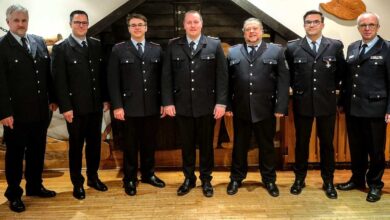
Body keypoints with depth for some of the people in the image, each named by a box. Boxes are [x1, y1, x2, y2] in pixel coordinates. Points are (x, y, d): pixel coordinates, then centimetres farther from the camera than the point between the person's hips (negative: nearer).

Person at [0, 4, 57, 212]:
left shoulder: (39, 41, 8)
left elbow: (48, 72, 10)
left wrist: (52, 99, 9)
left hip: (40, 110, 5)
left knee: (37, 151, 17)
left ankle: (35, 186, 34)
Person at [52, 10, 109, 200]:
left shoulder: (96, 45, 8)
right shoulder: (61, 48, -5)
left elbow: (102, 74, 9)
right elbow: (59, 81, -9)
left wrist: (106, 98, 6)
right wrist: (65, 107, -14)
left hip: (96, 105, 4)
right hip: (75, 107, -4)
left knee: (94, 143, 14)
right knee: (76, 146, 9)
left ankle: (93, 177, 31)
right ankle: (77, 183, 23)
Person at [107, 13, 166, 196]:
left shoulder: (156, 49, 8)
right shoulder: (119, 50, 1)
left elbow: (161, 78, 7)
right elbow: (113, 81, -3)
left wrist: (163, 102, 3)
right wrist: (117, 106, -9)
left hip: (152, 106, 2)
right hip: (130, 107, -2)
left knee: (149, 143, 13)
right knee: (130, 145, 8)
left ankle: (148, 174, 31)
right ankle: (130, 179, 23)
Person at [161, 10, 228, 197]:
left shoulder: (214, 45, 1)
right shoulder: (173, 46, 5)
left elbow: (222, 75, -2)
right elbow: (166, 76, 3)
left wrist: (221, 102, -8)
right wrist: (168, 102, -5)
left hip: (207, 105, -1)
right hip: (182, 105, 1)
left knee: (206, 144, 10)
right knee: (187, 144, 11)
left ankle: (206, 179, 25)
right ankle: (188, 179, 27)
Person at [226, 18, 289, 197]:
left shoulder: (276, 51, 4)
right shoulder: (233, 52, 9)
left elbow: (283, 80, -1)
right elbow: (228, 80, 6)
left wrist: (280, 107, -9)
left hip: (266, 109, -1)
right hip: (240, 109, 1)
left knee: (267, 146, 11)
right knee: (239, 146, 12)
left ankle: (269, 180, 28)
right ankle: (236, 178, 28)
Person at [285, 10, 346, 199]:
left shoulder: (335, 46, 1)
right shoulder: (292, 47, -1)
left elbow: (341, 71, 12)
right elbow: (288, 73, 11)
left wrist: (332, 87, 8)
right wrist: (297, 88, 6)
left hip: (327, 103, 1)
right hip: (302, 103, 0)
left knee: (327, 143, 9)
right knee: (301, 142, 10)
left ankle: (328, 181, 24)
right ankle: (299, 178, 25)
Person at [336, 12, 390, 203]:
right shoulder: (352, 48, 10)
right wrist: (344, 102, 8)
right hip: (352, 108, 5)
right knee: (356, 148, 15)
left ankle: (375, 184, 25)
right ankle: (357, 179, 31)